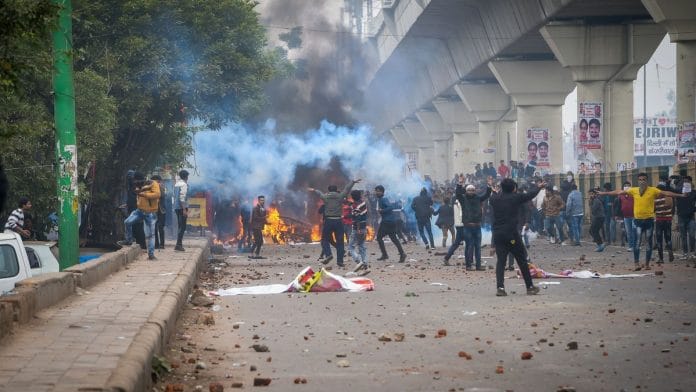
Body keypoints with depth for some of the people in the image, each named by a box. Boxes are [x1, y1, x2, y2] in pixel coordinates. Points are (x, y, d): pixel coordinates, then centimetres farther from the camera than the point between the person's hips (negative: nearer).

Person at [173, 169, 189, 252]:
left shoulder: (177, 184, 15)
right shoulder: (183, 184, -11)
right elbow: (182, 198, -19)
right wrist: (184, 209, -21)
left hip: (176, 207, 9)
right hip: (182, 207, -9)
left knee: (180, 226, 15)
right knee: (182, 227, -9)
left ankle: (179, 244, 17)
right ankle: (178, 244, -15)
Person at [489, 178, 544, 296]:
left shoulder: (494, 199, 6)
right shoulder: (516, 198, -2)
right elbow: (530, 195, 15)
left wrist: (500, 191, 48)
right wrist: (539, 188, 35)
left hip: (497, 234, 3)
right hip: (512, 234, -3)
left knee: (501, 261, 3)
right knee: (522, 261, 7)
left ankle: (500, 287, -12)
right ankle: (530, 287, 14)